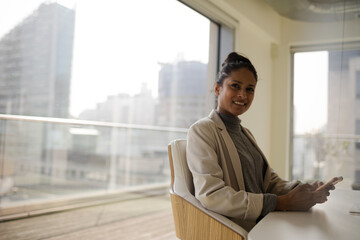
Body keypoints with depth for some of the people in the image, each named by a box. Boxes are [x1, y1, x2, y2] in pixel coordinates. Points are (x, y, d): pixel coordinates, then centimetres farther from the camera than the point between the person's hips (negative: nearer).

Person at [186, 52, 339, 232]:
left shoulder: (245, 133, 17)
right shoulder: (202, 131, -8)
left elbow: (270, 181, 13)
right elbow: (211, 196, -19)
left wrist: (304, 190, -7)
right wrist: (281, 203, -20)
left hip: (264, 225, 7)